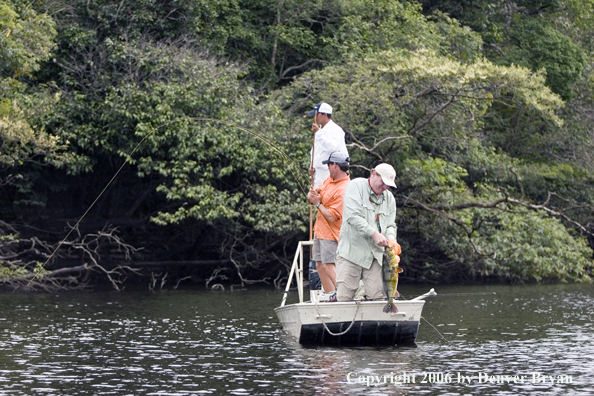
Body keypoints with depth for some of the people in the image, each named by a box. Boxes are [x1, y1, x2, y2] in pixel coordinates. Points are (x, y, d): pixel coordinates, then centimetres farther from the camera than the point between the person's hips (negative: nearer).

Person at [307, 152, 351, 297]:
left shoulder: (343, 190, -22)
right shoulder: (329, 180, 8)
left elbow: (331, 216, -24)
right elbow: (311, 196, 15)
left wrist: (318, 203, -11)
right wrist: (313, 193, -9)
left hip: (330, 233, -10)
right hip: (320, 230, 10)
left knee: (328, 265, -13)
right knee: (320, 265, 10)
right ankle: (329, 295, 15)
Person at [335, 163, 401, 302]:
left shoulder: (389, 198, 16)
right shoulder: (357, 186, -3)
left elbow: (390, 225, 16)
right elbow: (353, 216, -14)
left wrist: (391, 240, -8)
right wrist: (374, 234, -22)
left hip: (376, 254, 5)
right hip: (351, 251, -5)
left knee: (378, 296, -7)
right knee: (344, 297, -9)